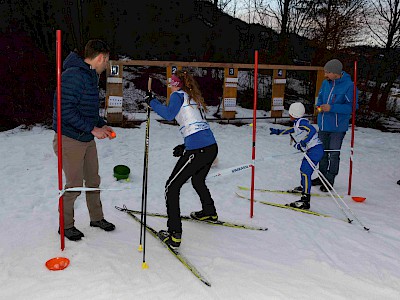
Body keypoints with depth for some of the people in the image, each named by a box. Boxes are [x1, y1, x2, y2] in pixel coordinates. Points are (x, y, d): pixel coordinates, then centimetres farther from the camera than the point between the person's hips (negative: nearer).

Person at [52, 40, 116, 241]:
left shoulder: (91, 76, 11)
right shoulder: (73, 75, -21)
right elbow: (65, 110, -26)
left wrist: (102, 125, 10)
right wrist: (93, 128, -23)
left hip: (87, 139, 9)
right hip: (70, 140, -9)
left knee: (93, 180, 17)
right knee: (74, 185, 1)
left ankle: (96, 218, 34)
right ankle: (66, 225, 21)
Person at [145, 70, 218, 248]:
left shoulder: (178, 95, 2)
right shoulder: (194, 98, 24)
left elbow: (169, 114, -17)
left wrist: (151, 101, -4)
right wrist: (185, 146, 26)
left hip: (197, 151, -8)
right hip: (212, 147, 9)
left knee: (172, 187, -1)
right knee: (198, 181, 33)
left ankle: (174, 234, -6)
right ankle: (209, 213, 54)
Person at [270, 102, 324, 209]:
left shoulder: (300, 122, -13)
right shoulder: (297, 123, 17)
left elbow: (312, 130, -27)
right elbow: (291, 130, 37)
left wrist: (303, 143, -29)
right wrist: (278, 132, 46)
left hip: (315, 150, -11)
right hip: (312, 150, 11)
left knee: (305, 172, -17)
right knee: (303, 170, 27)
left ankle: (305, 201, -23)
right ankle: (303, 188, 51)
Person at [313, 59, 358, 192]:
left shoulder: (349, 85, -16)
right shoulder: (325, 83, 3)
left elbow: (352, 106, -17)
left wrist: (331, 108, -24)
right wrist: (319, 106, -4)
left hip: (338, 127, -6)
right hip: (323, 125, 6)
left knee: (334, 154, 5)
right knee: (322, 152, 16)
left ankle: (330, 180, 18)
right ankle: (322, 177, 32)